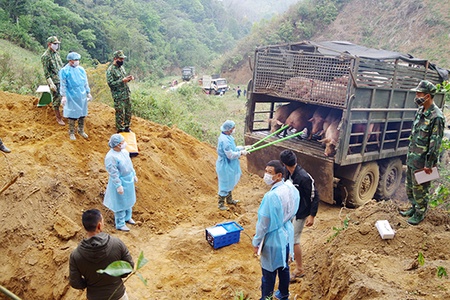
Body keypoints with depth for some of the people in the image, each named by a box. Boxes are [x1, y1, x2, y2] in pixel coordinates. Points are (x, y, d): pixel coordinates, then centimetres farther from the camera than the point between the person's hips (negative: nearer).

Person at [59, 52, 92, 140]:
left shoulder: (81, 69, 5)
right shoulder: (64, 71, -9)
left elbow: (86, 82, 12)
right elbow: (63, 85, -9)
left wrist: (88, 93, 13)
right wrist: (63, 96, -13)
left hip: (82, 96, 5)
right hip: (72, 97, -5)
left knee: (82, 114, 12)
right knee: (72, 115, 3)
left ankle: (81, 130, 28)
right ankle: (71, 132, 18)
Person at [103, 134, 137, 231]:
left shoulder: (124, 151, -3)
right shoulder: (111, 157, -28)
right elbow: (113, 173, -24)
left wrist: (134, 175, 17)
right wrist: (118, 186, -21)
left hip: (129, 180, 8)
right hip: (120, 182, -8)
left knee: (128, 200, 25)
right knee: (120, 203, 8)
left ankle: (127, 217, 47)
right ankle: (120, 224, 26)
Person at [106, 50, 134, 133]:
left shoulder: (121, 67, 10)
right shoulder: (110, 70, -14)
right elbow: (110, 83, -18)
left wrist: (129, 78, -1)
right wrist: (122, 81, -25)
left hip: (127, 94, 8)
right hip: (119, 97, -8)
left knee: (128, 112, 15)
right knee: (120, 114, 1)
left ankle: (126, 127, 31)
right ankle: (120, 130, 14)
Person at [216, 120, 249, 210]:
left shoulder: (227, 137, 3)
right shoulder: (225, 140, -29)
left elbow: (231, 149, 15)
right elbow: (230, 155, -27)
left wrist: (242, 148, 7)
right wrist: (241, 153, -14)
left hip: (229, 165, 10)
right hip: (225, 165, -10)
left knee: (229, 183, 24)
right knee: (224, 185, 4)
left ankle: (229, 199, 42)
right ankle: (221, 204, 19)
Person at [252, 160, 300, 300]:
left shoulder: (271, 196, -32)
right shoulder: (291, 188, -9)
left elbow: (264, 223, -23)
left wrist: (256, 242, -10)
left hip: (273, 239, -8)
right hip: (287, 234, 8)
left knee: (269, 272, 11)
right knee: (284, 267, 26)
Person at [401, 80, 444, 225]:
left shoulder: (436, 117, -20)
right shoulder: (420, 111, 8)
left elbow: (435, 143, -19)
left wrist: (429, 163, -18)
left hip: (422, 161, -8)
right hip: (412, 158, 9)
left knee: (420, 188, 5)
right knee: (410, 186, 20)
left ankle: (420, 213, 22)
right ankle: (414, 207, 37)